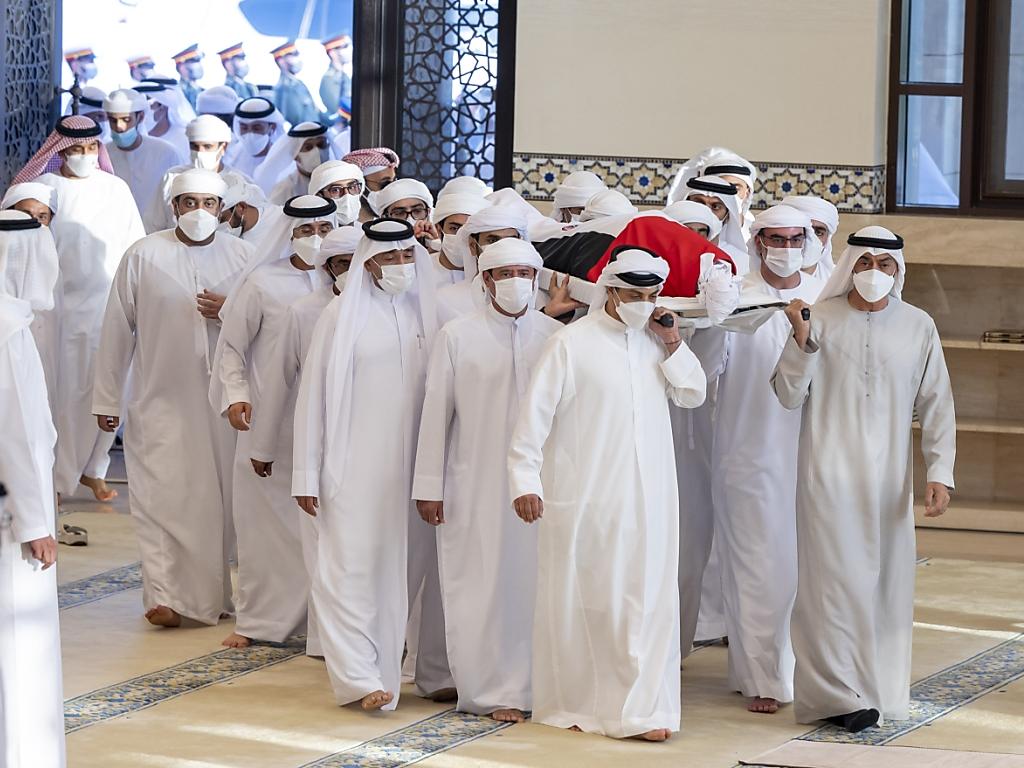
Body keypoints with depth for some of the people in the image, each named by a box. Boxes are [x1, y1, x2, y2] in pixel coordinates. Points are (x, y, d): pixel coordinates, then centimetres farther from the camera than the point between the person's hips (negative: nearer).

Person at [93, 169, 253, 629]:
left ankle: (220, 591, 15)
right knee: (163, 496, -7)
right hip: (162, 399, -2)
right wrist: (107, 398, 5)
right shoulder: (144, 256, 0)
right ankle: (166, 595, -7)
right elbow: (117, 330, 4)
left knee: (224, 495, 4)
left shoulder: (241, 255, 5)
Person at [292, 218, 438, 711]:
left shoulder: (426, 314, 7)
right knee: (353, 565, -7)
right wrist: (307, 475, -4)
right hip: (354, 463, -3)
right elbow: (313, 396, -1)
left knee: (396, 565, 6)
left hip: (408, 464, 3)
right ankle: (359, 675, -9)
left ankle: (385, 667, 14)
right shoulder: (343, 315, -3)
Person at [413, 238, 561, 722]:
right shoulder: (457, 336, 2)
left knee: (534, 581, 1)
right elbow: (436, 412, 3)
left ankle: (532, 685, 10)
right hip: (475, 483, -1)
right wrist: (429, 486, 0)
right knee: (483, 585, -1)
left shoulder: (555, 336, 5)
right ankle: (494, 691, 6)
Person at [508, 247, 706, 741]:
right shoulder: (572, 343, -6)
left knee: (648, 600, -1)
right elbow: (536, 414, -9)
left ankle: (641, 708, 1)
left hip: (647, 498, 5)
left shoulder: (656, 341, 10)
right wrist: (526, 481, -14)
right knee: (581, 599, 3)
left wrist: (673, 345, -1)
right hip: (585, 497, -5)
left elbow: (692, 395, 12)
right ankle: (572, 701, 15)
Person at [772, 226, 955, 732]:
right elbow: (789, 395, 0)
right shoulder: (820, 319, -1)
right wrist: (802, 340, -14)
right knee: (836, 580, -7)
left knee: (885, 581, 4)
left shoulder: (918, 327, 5)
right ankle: (839, 694, -6)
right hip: (829, 475, -2)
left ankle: (879, 687, 14)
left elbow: (936, 406, 9)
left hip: (889, 477, 3)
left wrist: (940, 472, 1)